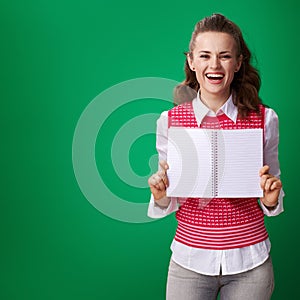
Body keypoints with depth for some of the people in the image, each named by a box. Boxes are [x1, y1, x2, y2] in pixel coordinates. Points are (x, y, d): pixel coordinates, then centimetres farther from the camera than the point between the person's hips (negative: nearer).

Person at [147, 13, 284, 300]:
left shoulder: (264, 119, -5)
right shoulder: (170, 121, -5)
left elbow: (272, 192, 6)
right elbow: (171, 202, 3)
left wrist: (271, 198, -14)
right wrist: (161, 196, -17)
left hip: (250, 262, 1)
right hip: (190, 260, 0)